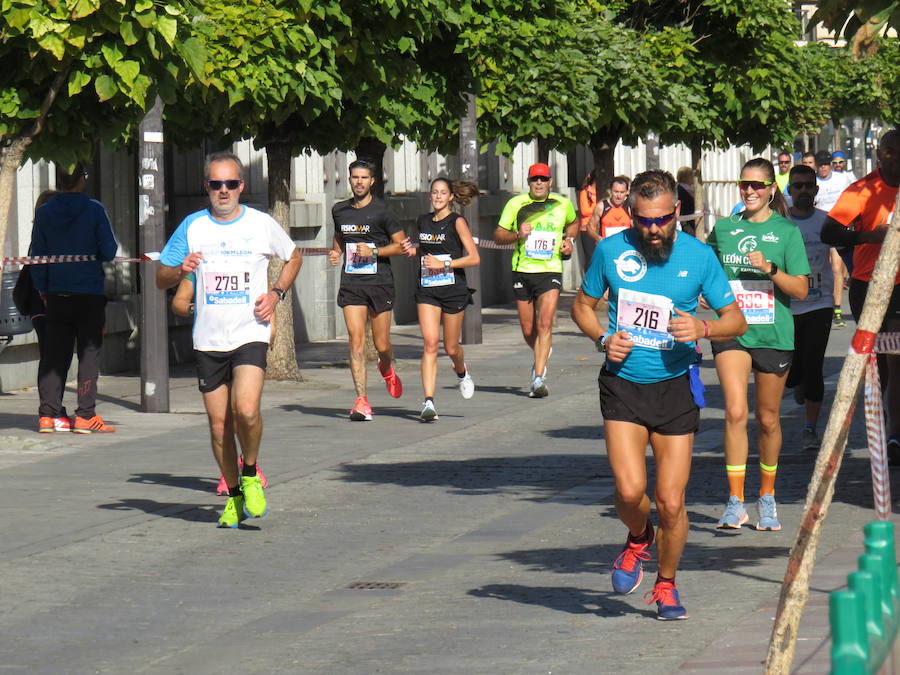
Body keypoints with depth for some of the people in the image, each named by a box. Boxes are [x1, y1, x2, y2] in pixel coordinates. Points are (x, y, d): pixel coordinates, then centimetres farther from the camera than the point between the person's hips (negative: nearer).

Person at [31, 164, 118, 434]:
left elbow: (36, 257, 6)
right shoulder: (94, 210, -9)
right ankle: (85, 415, -3)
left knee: (54, 353, 9)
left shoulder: (44, 213, 2)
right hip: (90, 292, -4)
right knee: (89, 352, 1)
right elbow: (109, 251, -9)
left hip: (56, 294, 4)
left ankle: (48, 414, 7)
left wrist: (42, 290, 14)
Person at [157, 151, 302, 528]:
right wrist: (181, 271, -13)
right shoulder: (192, 227, 4)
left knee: (246, 410, -21)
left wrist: (277, 293, 3)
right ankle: (234, 495, 22)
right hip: (208, 340, 2)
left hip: (250, 334, -2)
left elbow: (293, 258, 19)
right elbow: (161, 278, 9)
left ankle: (251, 476, 4)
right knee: (219, 425, 4)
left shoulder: (262, 225, 2)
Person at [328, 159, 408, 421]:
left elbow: (401, 244, -1)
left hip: (379, 281, -2)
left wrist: (374, 252, -13)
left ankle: (386, 369, 41)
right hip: (351, 283, 2)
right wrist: (335, 252, 7)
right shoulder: (339, 210, 10)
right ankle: (362, 401, -12)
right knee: (356, 339, -11)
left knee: (381, 345, 4)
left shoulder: (381, 210, -3)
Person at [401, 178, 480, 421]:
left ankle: (461, 372, 44)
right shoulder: (422, 221, 10)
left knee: (451, 347, 8)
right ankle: (428, 402, -18)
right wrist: (412, 250, 6)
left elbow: (474, 258, -9)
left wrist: (443, 264, -16)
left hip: (453, 290, -3)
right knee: (430, 344, -12)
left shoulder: (457, 222, -5)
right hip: (426, 290, 3)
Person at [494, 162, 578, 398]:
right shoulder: (516, 204, 2)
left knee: (545, 324, -17)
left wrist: (568, 239, 7)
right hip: (522, 271, 1)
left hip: (551, 271, -1)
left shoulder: (562, 204, 5)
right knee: (528, 331, 7)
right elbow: (498, 235, 5)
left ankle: (539, 377, -19)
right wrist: (517, 235, -15)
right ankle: (542, 355, 40)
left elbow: (573, 223, 27)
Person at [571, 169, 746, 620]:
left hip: (674, 386, 0)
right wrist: (602, 338, -7)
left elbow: (736, 319, 3)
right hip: (622, 384, 0)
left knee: (671, 502, -2)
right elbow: (582, 305, 13)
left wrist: (703, 328, -18)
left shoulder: (699, 256, -4)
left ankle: (666, 586, 22)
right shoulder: (611, 250, -2)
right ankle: (638, 541, 20)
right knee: (630, 490, -16)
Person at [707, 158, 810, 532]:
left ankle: (767, 499, 26)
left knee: (768, 419, 9)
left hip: (773, 333, -1)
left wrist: (769, 269, -16)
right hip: (731, 331, 1)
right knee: (735, 412, -16)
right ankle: (735, 502, -16)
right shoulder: (723, 228, 8)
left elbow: (800, 290, -3)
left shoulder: (787, 232, 1)